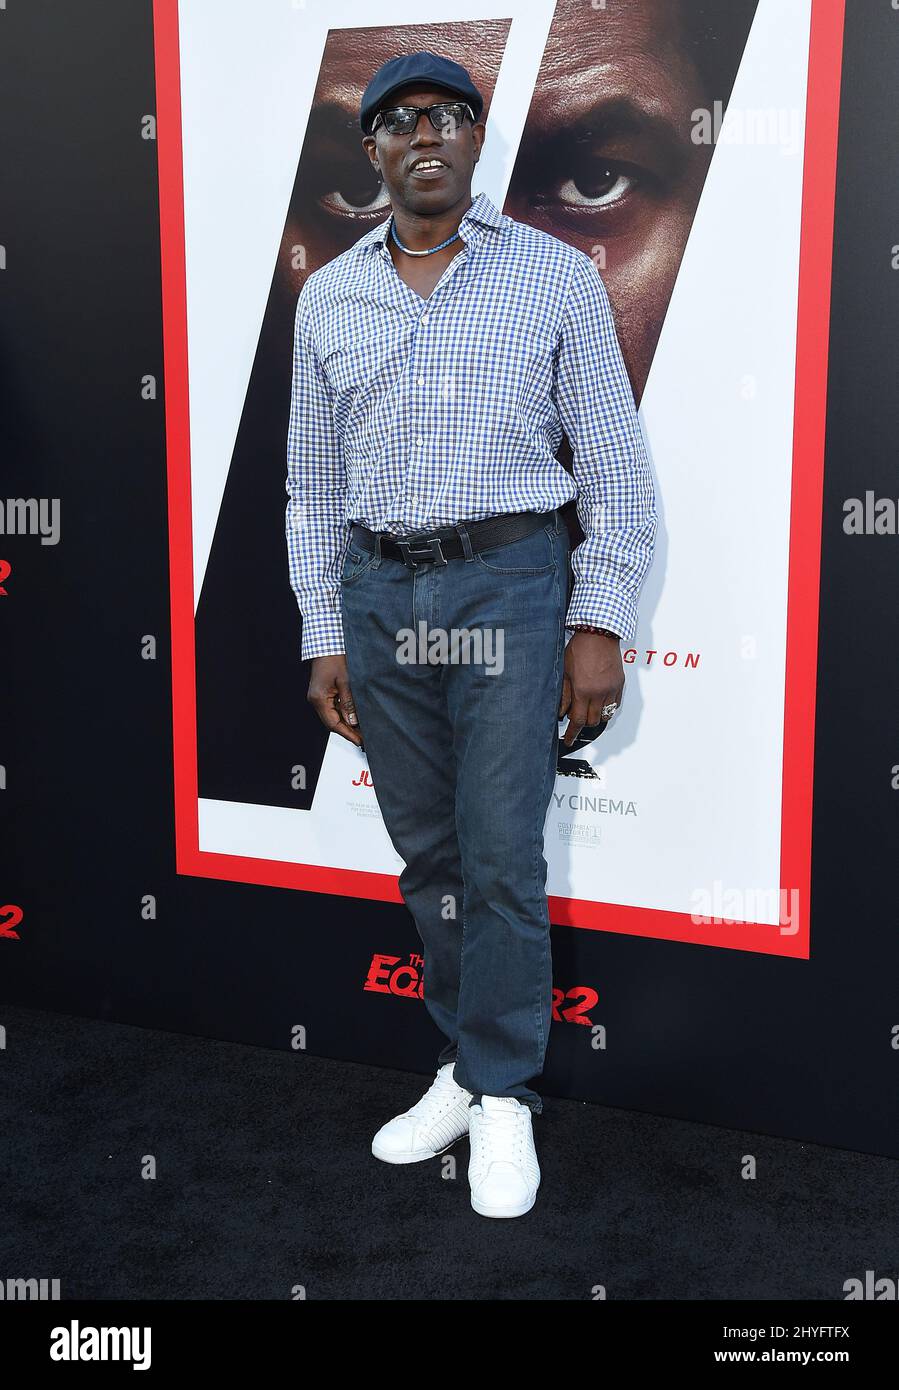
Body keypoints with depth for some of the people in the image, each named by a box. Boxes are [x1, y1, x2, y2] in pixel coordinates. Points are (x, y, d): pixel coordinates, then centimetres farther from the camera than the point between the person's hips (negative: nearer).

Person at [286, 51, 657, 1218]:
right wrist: (325, 638, 7)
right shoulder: (328, 298, 10)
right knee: (427, 856, 10)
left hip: (509, 589, -3)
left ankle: (504, 1100, 12)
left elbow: (616, 465, -1)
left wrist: (600, 627, -7)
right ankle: (469, 1066, 26)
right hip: (378, 595, 4)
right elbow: (314, 486, 12)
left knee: (500, 858, -4)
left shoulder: (557, 277, 1)